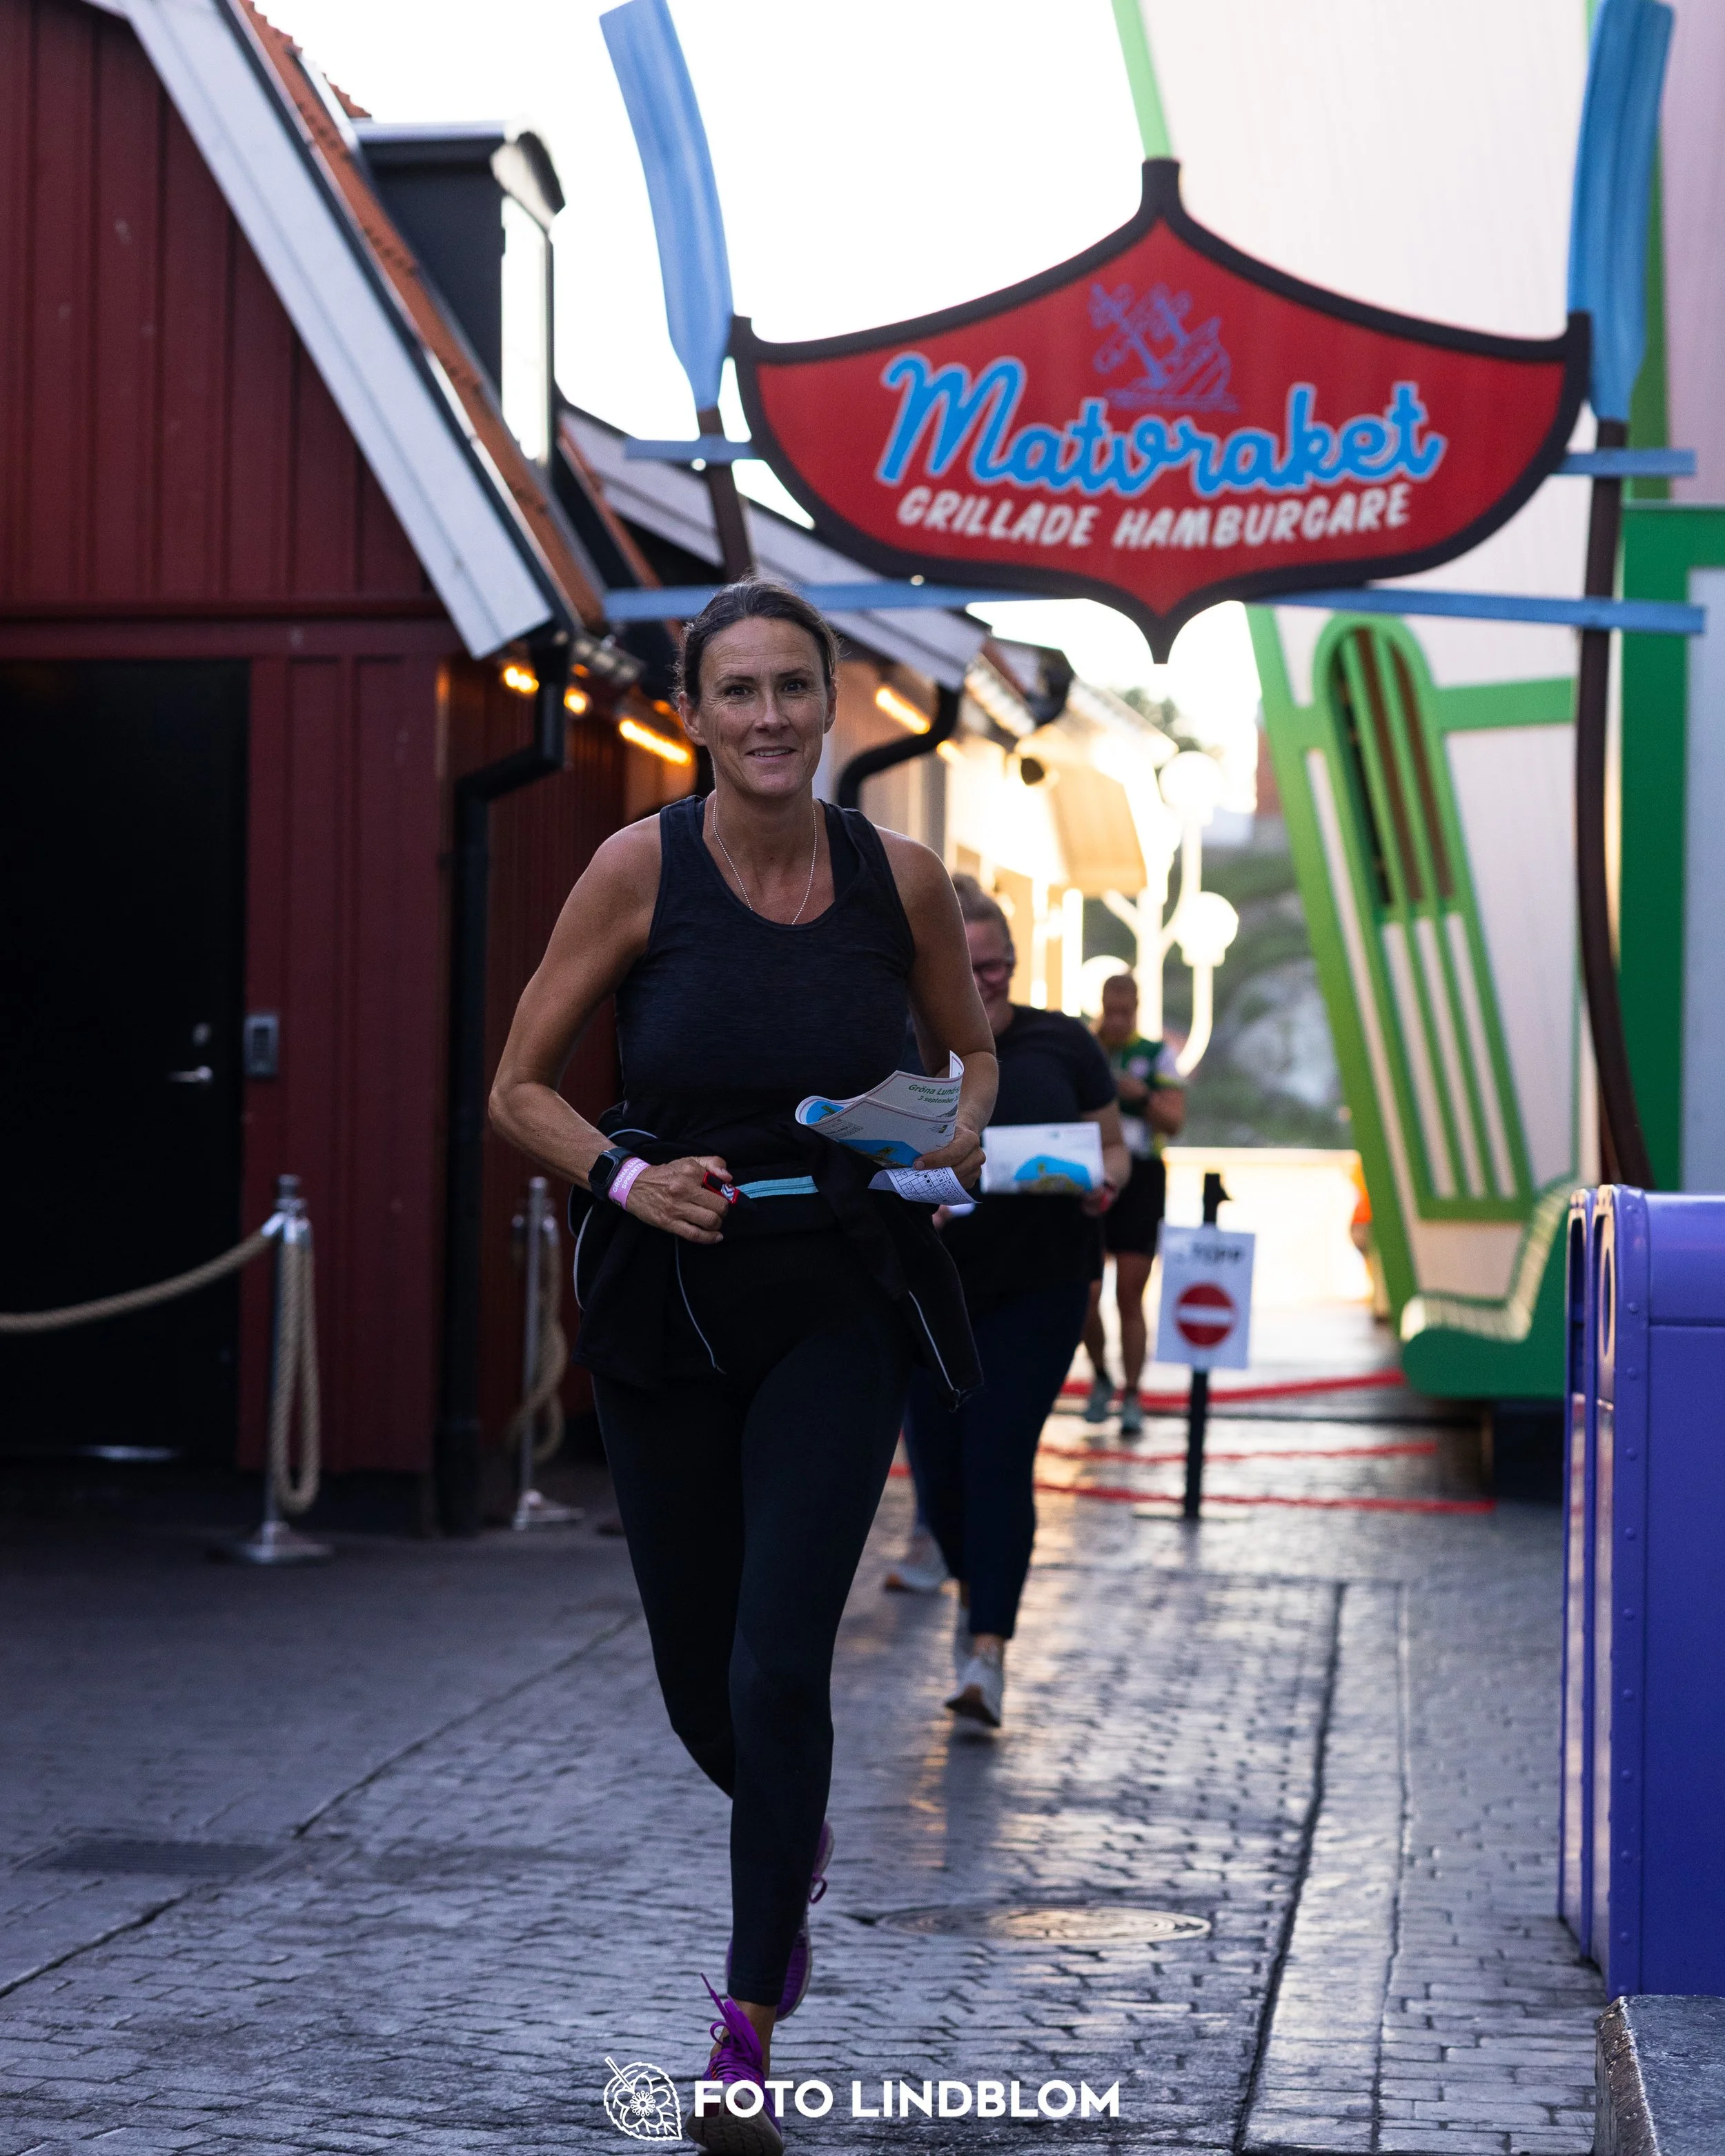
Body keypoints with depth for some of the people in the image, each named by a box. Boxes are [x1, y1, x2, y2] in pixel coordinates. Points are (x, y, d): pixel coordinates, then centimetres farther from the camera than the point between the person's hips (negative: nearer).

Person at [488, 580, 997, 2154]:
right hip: (667, 1308, 1)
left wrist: (962, 1133, -7)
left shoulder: (901, 881, -4)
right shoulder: (641, 870, -8)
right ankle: (796, 1837, 47)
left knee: (779, 1660, -12)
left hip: (838, 1305, 0)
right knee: (699, 1682, 10)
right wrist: (627, 1176, -19)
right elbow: (521, 1089, -1)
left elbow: (975, 1051, 14)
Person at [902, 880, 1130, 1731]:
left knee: (1000, 1459, -9)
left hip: (1037, 1287, -1)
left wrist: (1103, 1182, -14)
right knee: (936, 1458, 6)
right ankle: (973, 1587, 38)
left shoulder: (1061, 1045, 0)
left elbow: (1113, 1149, 7)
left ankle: (987, 1651, -7)